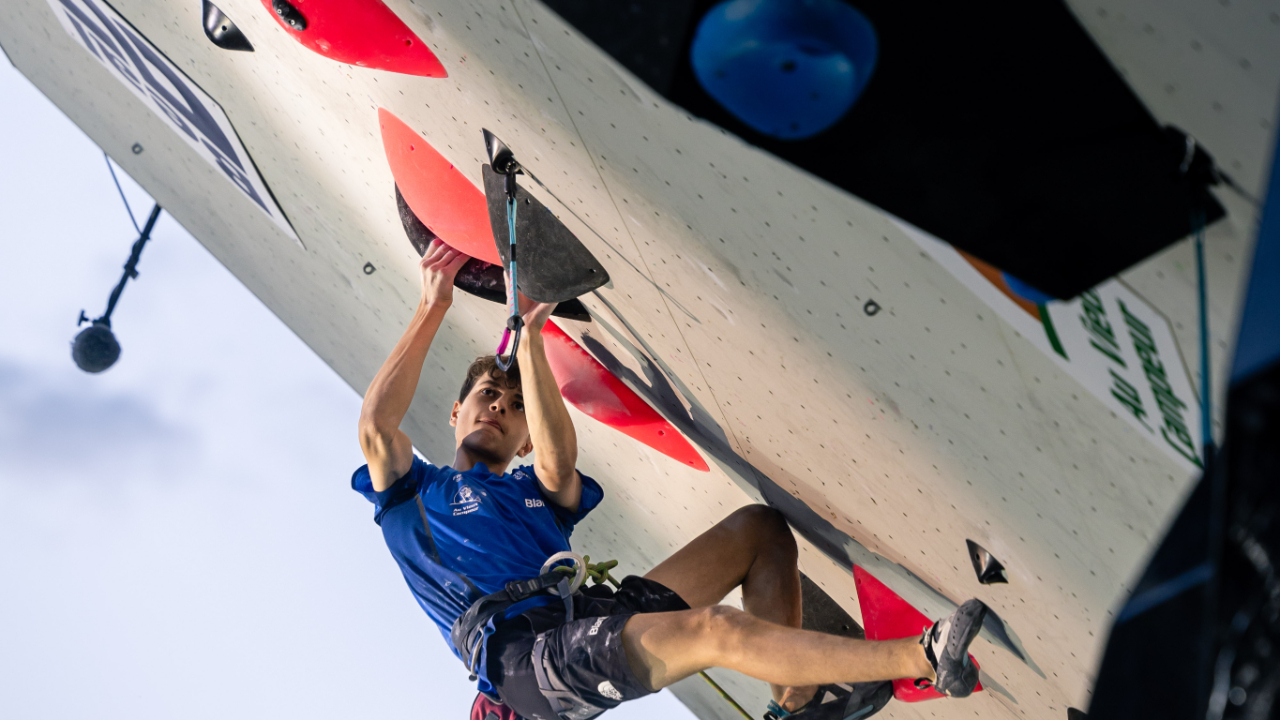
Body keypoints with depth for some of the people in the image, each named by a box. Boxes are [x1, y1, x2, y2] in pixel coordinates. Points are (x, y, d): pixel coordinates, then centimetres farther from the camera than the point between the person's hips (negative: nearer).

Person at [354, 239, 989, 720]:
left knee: (761, 528, 0)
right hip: (521, 652, -6)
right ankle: (927, 660, -34)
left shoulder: (534, 492, 33)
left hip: (592, 615, 7)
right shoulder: (412, 493, 23)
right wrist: (432, 309, 5)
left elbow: (558, 462, 6)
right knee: (716, 629, -31)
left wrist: (529, 337, 6)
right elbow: (376, 426, 0)